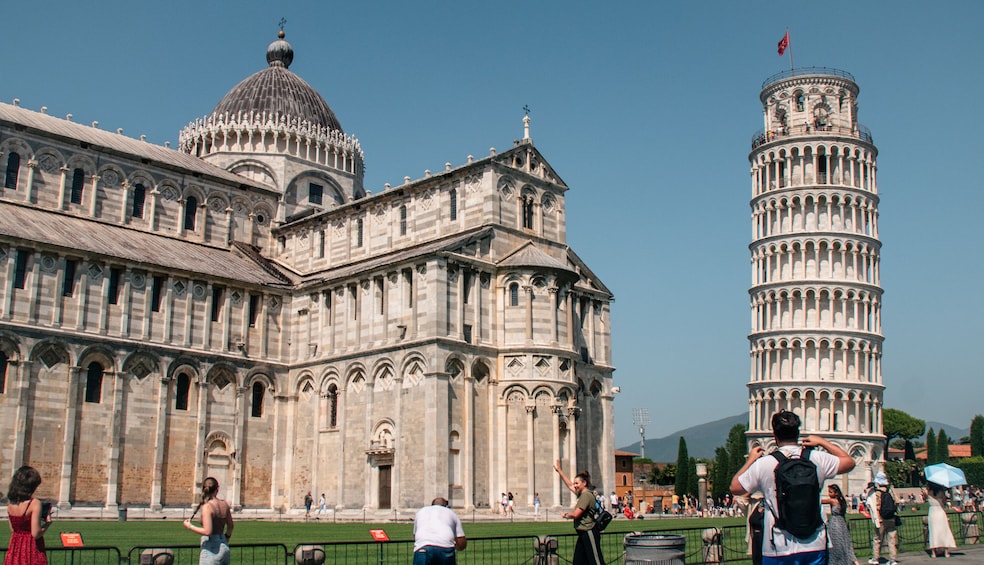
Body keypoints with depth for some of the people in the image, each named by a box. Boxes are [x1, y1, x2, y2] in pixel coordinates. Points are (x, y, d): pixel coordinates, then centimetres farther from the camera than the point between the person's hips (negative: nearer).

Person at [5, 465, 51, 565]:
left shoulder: (10, 502, 4)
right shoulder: (35, 504, -17)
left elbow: (12, 530, 14)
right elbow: (36, 534, -19)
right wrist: (47, 523, -2)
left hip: (14, 549, 7)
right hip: (31, 549, -7)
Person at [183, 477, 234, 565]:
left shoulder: (207, 507, -14)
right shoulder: (224, 504, 6)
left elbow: (207, 531, -21)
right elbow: (230, 526, 19)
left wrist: (190, 526, -8)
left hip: (211, 549, -7)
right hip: (224, 547, 7)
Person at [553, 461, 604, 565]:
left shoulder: (586, 495, -15)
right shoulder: (581, 493, 12)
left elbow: (575, 514, -20)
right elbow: (569, 485, 27)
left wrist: (565, 515, 0)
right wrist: (559, 470, 30)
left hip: (589, 533, -10)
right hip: (583, 534, 10)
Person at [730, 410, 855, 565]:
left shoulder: (763, 464, -7)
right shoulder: (818, 459, -1)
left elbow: (735, 488, 4)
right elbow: (849, 462, 16)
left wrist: (750, 460, 17)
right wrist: (822, 442, 23)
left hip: (779, 548, -2)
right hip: (815, 547, 3)